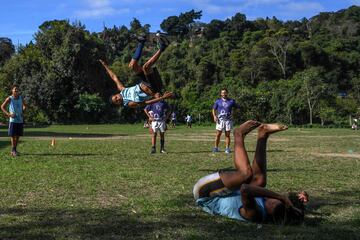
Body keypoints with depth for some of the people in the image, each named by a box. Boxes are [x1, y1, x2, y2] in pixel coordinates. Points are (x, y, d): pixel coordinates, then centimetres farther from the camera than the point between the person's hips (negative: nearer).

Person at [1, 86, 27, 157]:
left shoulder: (21, 98, 7)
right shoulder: (9, 99, -5)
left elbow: (24, 105, 24)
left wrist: (23, 111, 6)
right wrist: (8, 114, -10)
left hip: (20, 120, 4)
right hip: (13, 120, -4)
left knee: (18, 135, 8)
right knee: (13, 135, -3)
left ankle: (15, 149, 20)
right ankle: (13, 151, 1)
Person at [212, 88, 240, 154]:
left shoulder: (231, 101, 5)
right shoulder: (218, 101, 7)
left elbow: (238, 107, 6)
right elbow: (214, 109, 11)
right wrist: (214, 116, -6)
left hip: (228, 120, 0)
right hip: (220, 119, 0)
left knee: (227, 135, 2)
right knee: (218, 134, -2)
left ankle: (227, 148, 8)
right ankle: (216, 148, 7)